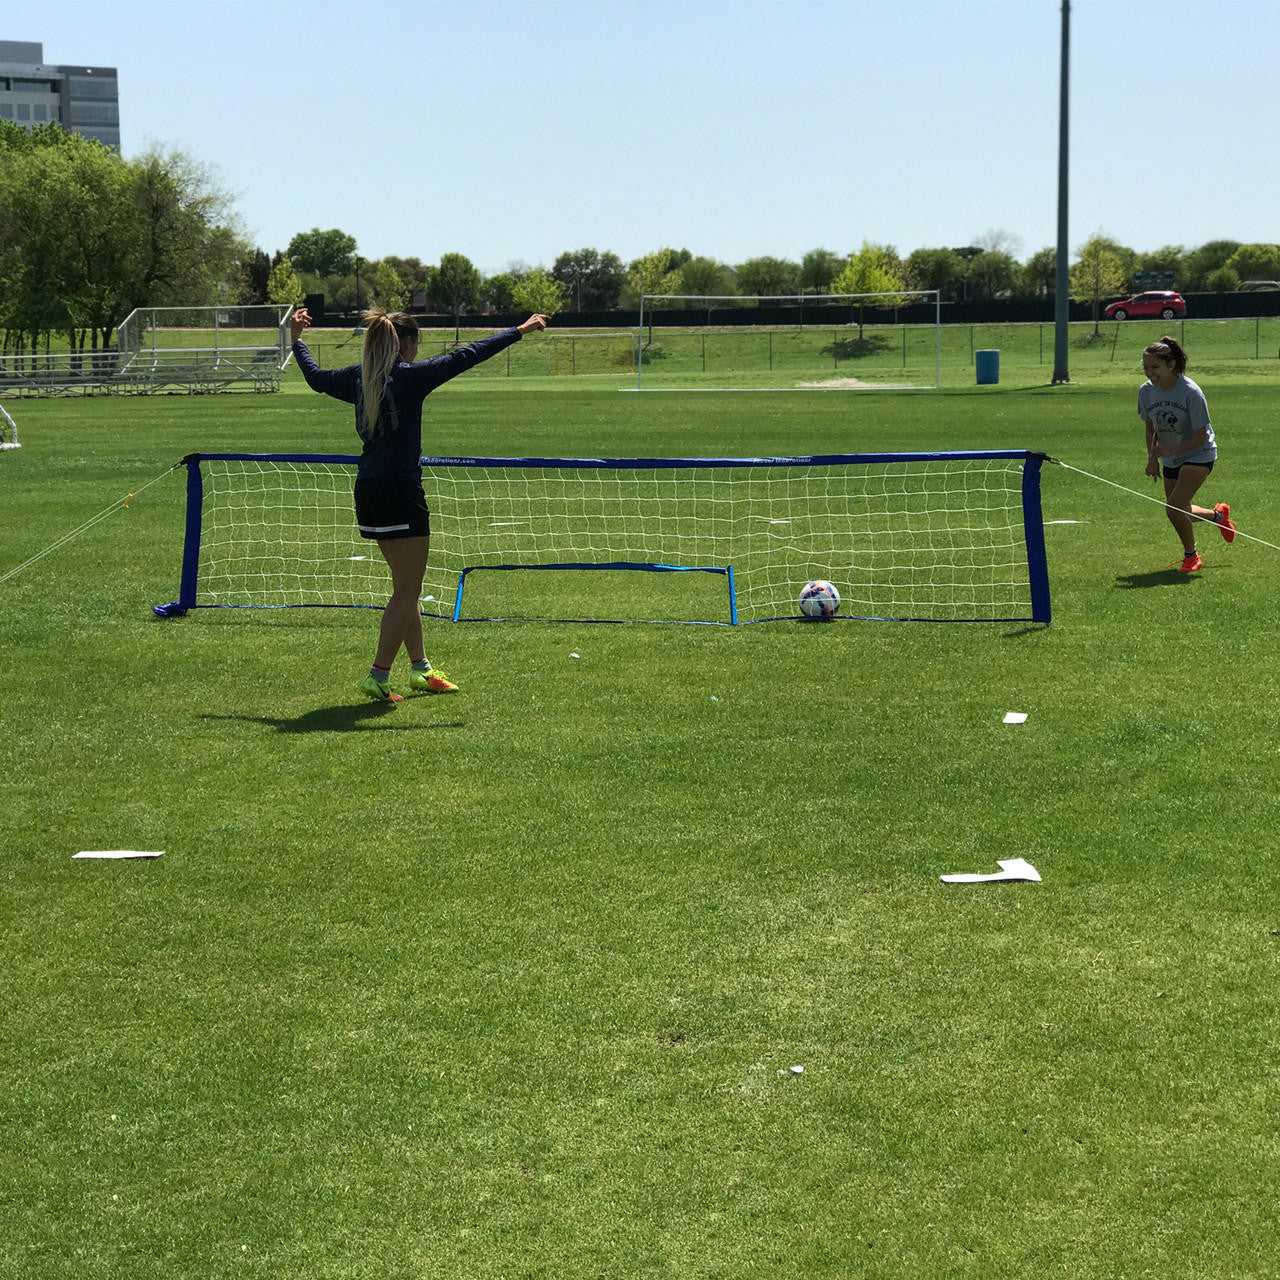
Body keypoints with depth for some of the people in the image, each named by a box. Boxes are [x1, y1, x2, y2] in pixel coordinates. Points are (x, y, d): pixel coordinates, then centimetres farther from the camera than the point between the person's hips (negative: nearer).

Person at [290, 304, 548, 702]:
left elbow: (315, 376, 26)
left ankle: (420, 668, 25)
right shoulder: (410, 375, -11)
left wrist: (297, 340, 43)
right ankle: (378, 677, -4)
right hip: (400, 491, -8)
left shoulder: (359, 378, 8)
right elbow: (466, 356, -11)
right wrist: (519, 331, -7)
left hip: (367, 490, 8)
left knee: (406, 587, 18)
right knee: (406, 592, -2)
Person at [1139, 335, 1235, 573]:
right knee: (1179, 512, 14)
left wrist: (1170, 451, -29)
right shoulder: (1146, 391, -9)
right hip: (1170, 459, 6)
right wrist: (1152, 457, -7)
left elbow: (1201, 436, -21)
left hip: (1199, 454, -6)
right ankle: (1218, 514, 46)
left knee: (1174, 507, -20)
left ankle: (1191, 555, 5)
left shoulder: (1191, 392, -25)